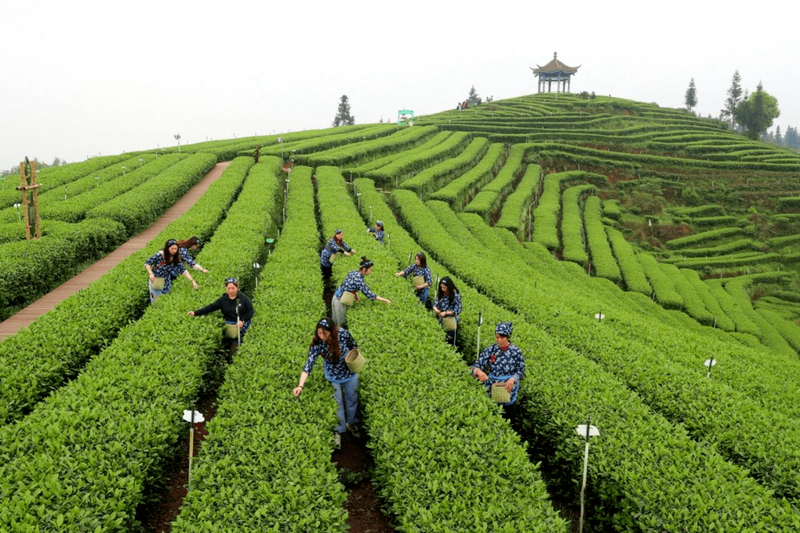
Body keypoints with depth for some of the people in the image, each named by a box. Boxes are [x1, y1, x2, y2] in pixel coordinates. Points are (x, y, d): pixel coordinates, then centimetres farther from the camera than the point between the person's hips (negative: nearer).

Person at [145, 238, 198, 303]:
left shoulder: (176, 259, -10)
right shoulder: (159, 255, -19)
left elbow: (183, 271, -14)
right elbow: (147, 263, -11)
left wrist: (192, 281, -25)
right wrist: (151, 274, -27)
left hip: (166, 285, 3)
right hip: (155, 282, -3)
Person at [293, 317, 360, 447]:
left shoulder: (343, 334, -28)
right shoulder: (317, 344, -30)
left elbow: (354, 346, -6)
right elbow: (309, 364, -37)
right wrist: (300, 385, -46)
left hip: (350, 373, 2)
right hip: (332, 377, -2)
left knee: (352, 399, 22)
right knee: (337, 403, 11)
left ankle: (352, 422, 50)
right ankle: (339, 430, 36)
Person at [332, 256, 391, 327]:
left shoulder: (353, 272, 1)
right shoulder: (359, 280, -24)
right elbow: (369, 294, -25)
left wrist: (355, 293, 1)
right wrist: (385, 300, -20)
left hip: (336, 297, 8)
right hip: (340, 302, -8)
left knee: (335, 322, 18)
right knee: (341, 324, 3)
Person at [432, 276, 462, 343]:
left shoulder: (456, 296, -19)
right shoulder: (440, 294, -3)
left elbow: (457, 310, -16)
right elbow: (435, 304, 3)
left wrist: (446, 313, -25)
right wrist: (435, 309, -21)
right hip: (441, 320, 5)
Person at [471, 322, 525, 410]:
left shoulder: (516, 351, -9)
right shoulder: (490, 350, -7)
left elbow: (521, 371, -2)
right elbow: (475, 366, -11)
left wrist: (513, 379, -22)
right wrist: (479, 372, -35)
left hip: (509, 383, -1)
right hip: (492, 384, 1)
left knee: (506, 402, -7)